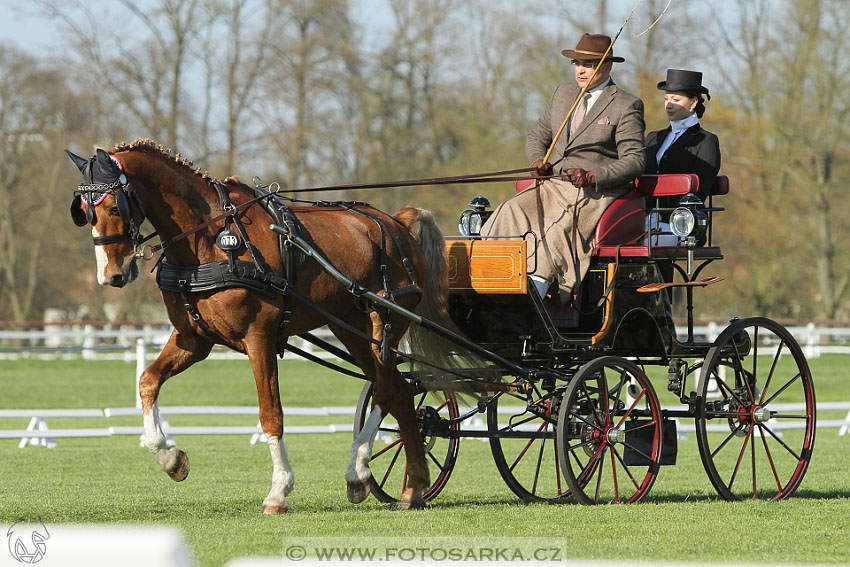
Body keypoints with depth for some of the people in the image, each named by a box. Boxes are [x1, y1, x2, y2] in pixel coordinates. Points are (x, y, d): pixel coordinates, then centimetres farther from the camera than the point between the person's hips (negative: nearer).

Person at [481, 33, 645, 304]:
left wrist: (593, 176, -23)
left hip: (596, 193, -6)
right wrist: (538, 160, 1)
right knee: (511, 213, -21)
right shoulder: (563, 93, 18)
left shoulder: (626, 106, -3)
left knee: (559, 229, -34)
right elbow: (537, 137, 26)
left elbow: (635, 160, -10)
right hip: (554, 187, 6)